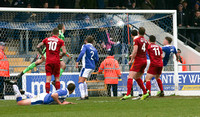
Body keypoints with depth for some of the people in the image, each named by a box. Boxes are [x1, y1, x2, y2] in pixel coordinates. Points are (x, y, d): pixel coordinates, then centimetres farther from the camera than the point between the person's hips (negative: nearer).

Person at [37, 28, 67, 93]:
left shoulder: (46, 40, 8)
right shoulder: (60, 41, 1)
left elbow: (38, 47, 1)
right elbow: (64, 52, -9)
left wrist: (42, 54, 12)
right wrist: (60, 56, 10)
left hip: (48, 61, 1)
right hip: (56, 61, -1)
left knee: (48, 79, -1)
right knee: (57, 78, 10)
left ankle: (47, 93, -11)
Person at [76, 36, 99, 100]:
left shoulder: (85, 46, -1)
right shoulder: (94, 49, 17)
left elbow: (82, 53, -19)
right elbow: (97, 59, 15)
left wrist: (77, 61, -25)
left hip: (86, 66, -7)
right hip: (92, 67, 7)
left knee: (80, 81, -9)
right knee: (83, 80, 23)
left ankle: (82, 96, -23)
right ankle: (86, 95, 20)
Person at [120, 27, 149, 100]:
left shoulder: (136, 40, -7)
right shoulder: (146, 41, 14)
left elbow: (135, 51, -17)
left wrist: (131, 60, -9)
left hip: (138, 60, -7)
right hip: (144, 61, 7)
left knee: (130, 77, -13)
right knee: (137, 78, 20)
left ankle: (128, 94, -26)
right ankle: (145, 92, 15)